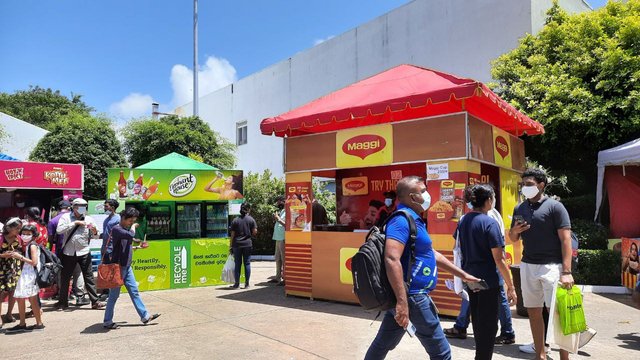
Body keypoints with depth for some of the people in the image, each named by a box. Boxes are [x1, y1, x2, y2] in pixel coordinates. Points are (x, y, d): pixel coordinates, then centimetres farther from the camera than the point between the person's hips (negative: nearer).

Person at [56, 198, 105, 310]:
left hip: (84, 252, 0)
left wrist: (94, 231, -20)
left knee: (89, 277, 1)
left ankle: (95, 301, 5)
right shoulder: (66, 217, 1)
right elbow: (59, 229, -14)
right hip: (68, 253, 0)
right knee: (65, 278, 11)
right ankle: (63, 302, 26)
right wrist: (74, 223, -19)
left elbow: (94, 236, 3)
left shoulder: (89, 219, 3)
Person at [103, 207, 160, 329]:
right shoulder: (116, 229, -15)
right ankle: (107, 322, 16)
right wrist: (133, 227, -15)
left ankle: (145, 316, 15)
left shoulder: (126, 229, 12)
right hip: (118, 267, -8)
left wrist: (133, 247, 13)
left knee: (134, 292, 10)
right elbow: (130, 235, -32)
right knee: (114, 295, 2)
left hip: (127, 267, 9)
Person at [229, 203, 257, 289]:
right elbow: (255, 232, -5)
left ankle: (237, 283, 12)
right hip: (248, 244, -1)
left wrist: (231, 247, 5)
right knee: (247, 263, 6)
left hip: (237, 244, 1)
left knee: (237, 264, 7)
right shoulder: (251, 219, -2)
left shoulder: (235, 220, 1)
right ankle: (247, 283, 9)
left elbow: (232, 235, 0)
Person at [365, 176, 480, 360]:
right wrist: (402, 301, -32)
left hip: (409, 295, 10)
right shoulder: (402, 220, -18)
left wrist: (463, 275, 23)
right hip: (412, 296, -10)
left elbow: (432, 254, 23)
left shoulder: (413, 220, 15)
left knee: (382, 345, 18)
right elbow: (391, 260, -29)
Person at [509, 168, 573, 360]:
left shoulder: (555, 207, -6)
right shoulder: (519, 208, 10)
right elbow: (513, 238, 19)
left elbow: (566, 240, -11)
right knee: (533, 312, 11)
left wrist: (566, 271, -19)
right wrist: (514, 230, -5)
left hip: (551, 266, -5)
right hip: (527, 266, 5)